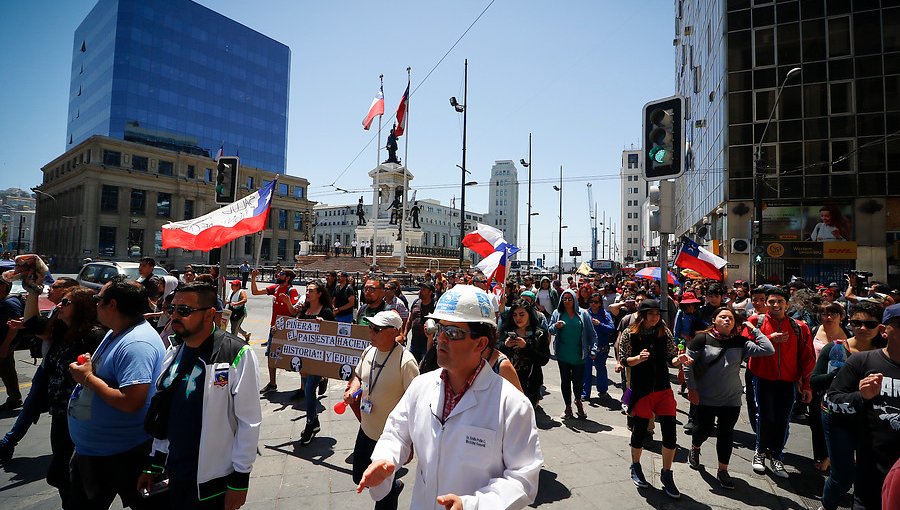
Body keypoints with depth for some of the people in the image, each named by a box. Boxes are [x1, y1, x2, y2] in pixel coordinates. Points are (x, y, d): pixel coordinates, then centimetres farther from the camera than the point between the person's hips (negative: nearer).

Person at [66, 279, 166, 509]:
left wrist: (87, 378, -22)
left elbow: (130, 402, -33)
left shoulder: (136, 344, -28)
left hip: (122, 456, -10)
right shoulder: (115, 333, 5)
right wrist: (88, 367, -2)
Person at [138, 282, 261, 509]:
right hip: (175, 476, 6)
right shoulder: (173, 352, 1)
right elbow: (164, 413, 12)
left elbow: (249, 422, -16)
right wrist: (153, 464, 14)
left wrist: (240, 480, -13)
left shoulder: (237, 355, -20)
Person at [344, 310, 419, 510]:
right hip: (366, 430, 8)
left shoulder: (405, 362, -24)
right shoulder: (369, 352, -2)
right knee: (359, 476, 24)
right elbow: (358, 375, 18)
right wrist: (353, 388, -4)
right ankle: (394, 486, 49)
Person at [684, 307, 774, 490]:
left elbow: (768, 350, -11)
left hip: (731, 399, 2)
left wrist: (753, 329, -9)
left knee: (726, 434, 9)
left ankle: (722, 471, 24)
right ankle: (695, 449, 43)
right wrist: (692, 389, -9)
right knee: (704, 429, 11)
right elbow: (688, 363, -9)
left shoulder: (741, 343, -2)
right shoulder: (702, 339, -11)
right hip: (705, 398, -2)